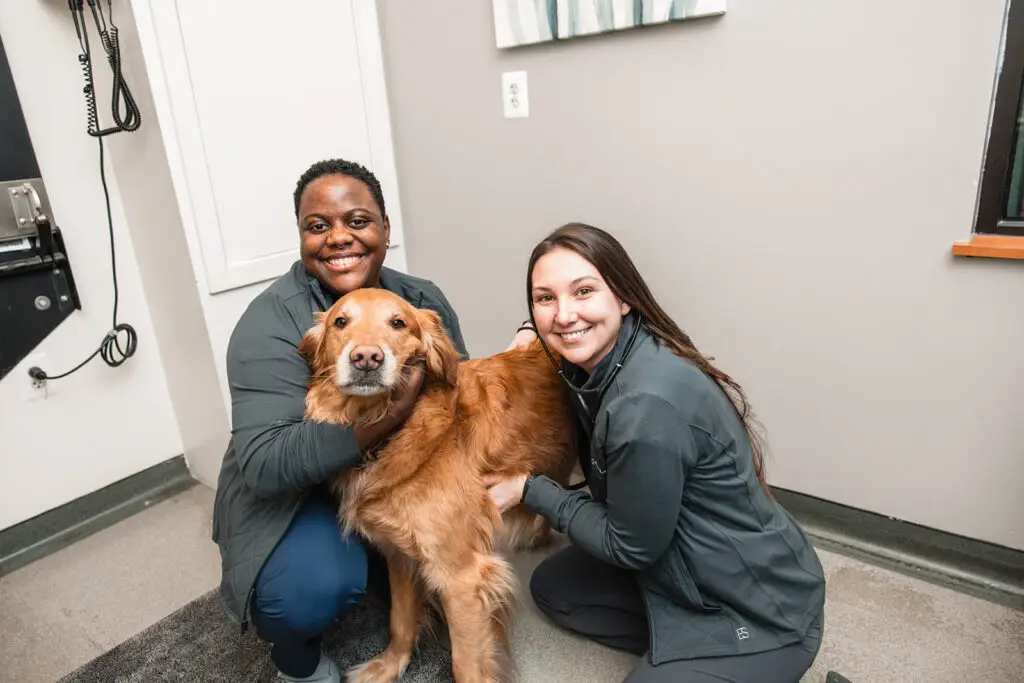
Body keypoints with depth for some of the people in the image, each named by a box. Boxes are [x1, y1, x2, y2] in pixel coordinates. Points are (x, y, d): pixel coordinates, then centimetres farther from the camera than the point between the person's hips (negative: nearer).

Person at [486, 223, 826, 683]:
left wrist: (530, 491, -10)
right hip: (672, 568, 8)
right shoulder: (596, 363, -6)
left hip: (758, 610, -8)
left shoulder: (646, 406, -33)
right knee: (552, 586, 13)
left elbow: (632, 547, -20)